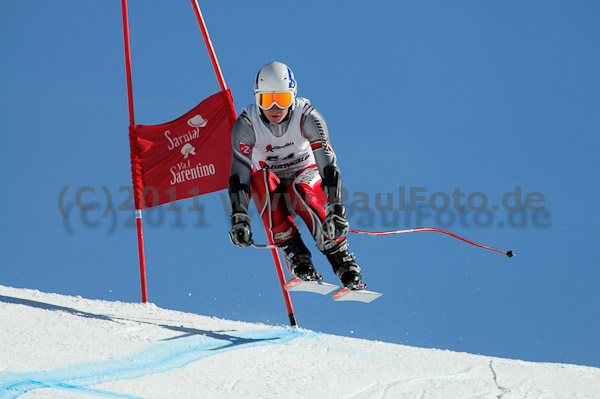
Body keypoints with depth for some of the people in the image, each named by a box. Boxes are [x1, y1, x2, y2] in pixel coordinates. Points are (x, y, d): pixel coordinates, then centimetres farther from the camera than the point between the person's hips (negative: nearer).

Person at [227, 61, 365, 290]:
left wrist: (335, 209, -42)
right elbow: (239, 174, -27)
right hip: (271, 180, 1)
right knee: (260, 179, -34)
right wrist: (239, 218, -40)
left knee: (302, 189, -37)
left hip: (306, 174, -1)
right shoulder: (247, 124, -21)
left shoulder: (307, 117, -24)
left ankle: (342, 261, -31)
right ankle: (296, 256, -32)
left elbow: (328, 164, -30)